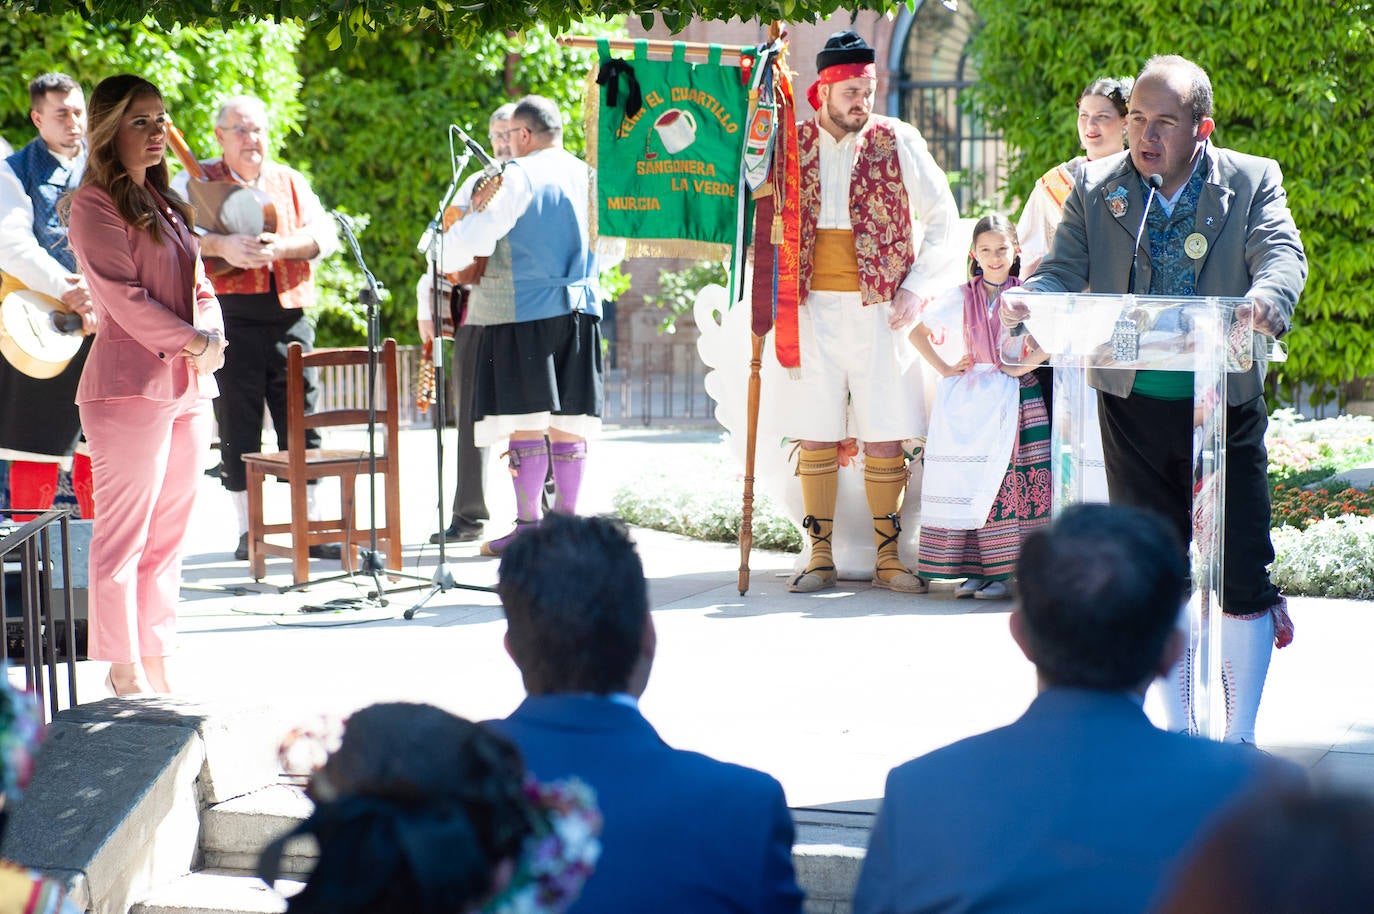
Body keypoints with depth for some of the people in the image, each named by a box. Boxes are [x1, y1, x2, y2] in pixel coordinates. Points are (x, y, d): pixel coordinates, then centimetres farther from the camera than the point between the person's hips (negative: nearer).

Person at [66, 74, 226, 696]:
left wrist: (212, 340, -1)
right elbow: (124, 296, -13)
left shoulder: (166, 204, 19)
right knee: (123, 533, -6)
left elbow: (199, 288, 19)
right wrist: (192, 343, -13)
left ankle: (156, 664, 14)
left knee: (168, 534, 9)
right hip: (131, 383, -8)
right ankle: (124, 670, -2)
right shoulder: (95, 204, -6)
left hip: (188, 386, 8)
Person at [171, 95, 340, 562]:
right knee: (238, 429, 0)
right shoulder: (197, 182, 6)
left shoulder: (291, 182, 16)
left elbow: (325, 235, 4)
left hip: (289, 317, 3)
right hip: (230, 316, -3)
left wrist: (281, 246, -15)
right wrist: (222, 245, -26)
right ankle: (247, 533, 8)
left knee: (302, 423, 2)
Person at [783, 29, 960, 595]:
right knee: (816, 437, 1)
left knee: (885, 437, -1)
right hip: (814, 309, 1)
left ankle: (887, 556, 8)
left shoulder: (897, 142, 1)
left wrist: (917, 287, -3)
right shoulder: (793, 146, 5)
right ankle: (820, 557, 8)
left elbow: (942, 217, 6)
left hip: (879, 309, -1)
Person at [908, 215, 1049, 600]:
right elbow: (918, 333, 16)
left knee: (1013, 480, -9)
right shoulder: (961, 298, 9)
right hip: (971, 402, 2)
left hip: (1016, 400, -2)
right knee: (968, 482, -5)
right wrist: (944, 369, 5)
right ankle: (973, 569, -1)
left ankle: (1006, 571, -6)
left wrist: (1023, 366, -10)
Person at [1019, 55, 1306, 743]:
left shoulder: (1253, 182, -2)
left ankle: (1240, 737, 11)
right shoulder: (1095, 188, 3)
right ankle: (1180, 732, 19)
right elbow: (1063, 271, -4)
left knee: (1241, 574, -1)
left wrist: (1264, 303, -40)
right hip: (1133, 404, 2)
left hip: (1225, 407, -2)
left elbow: (1282, 254, -17)